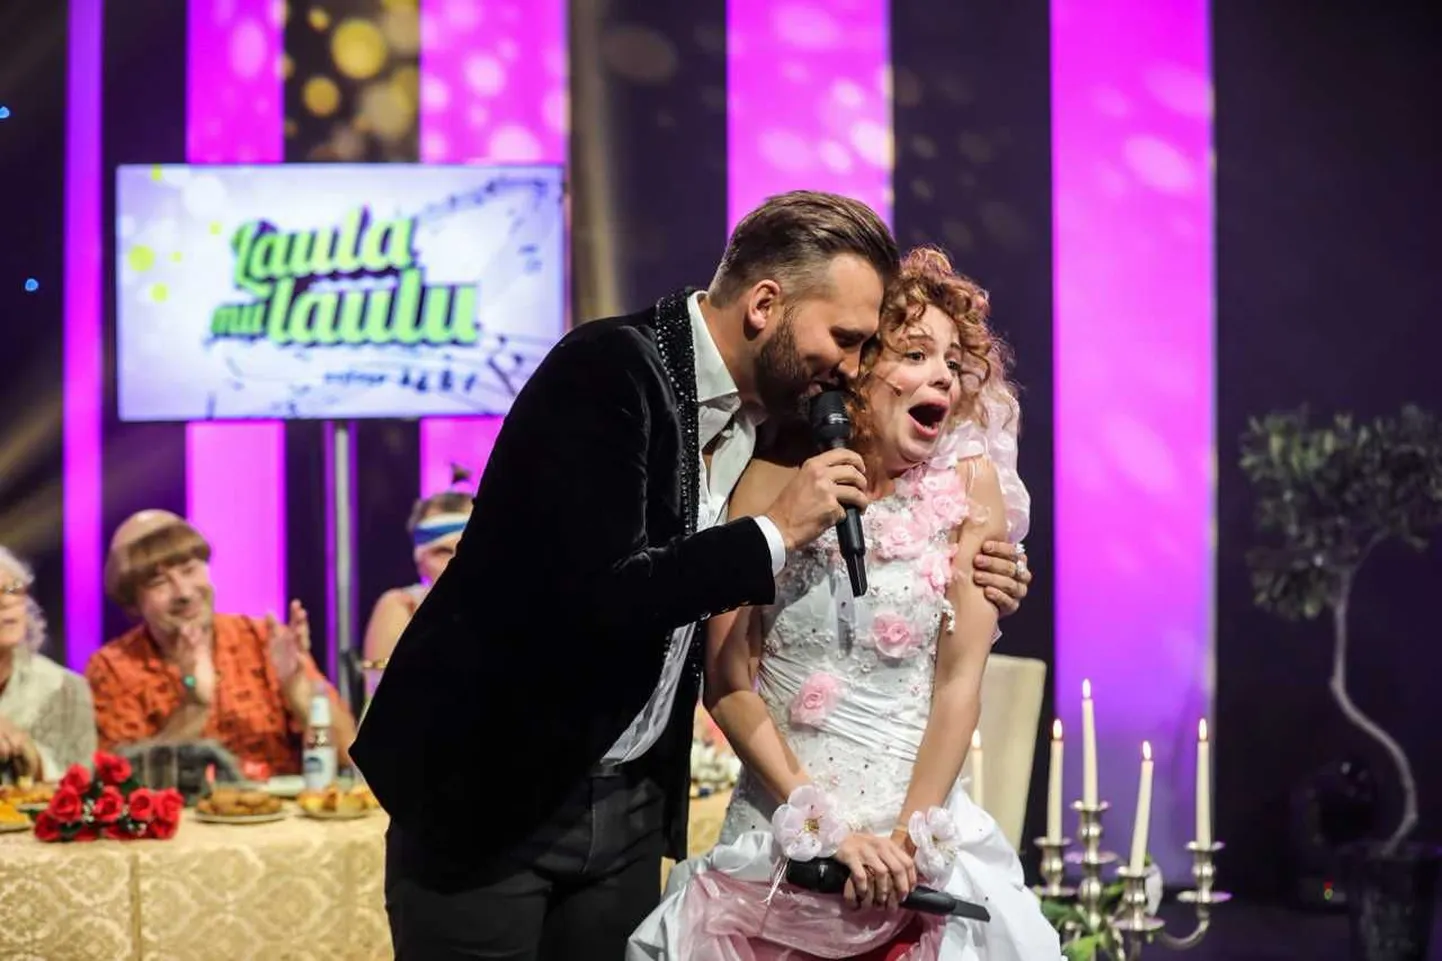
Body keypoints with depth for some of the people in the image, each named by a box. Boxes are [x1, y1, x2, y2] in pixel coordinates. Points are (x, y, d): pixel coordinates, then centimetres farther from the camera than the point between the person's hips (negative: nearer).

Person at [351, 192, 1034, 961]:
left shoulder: (763, 411, 4)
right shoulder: (608, 372, -19)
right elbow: (591, 600, -28)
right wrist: (776, 531, -22)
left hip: (630, 804, 7)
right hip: (486, 789, -7)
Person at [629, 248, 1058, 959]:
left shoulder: (969, 485, -3)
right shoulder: (776, 482, -5)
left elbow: (960, 681, -5)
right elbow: (728, 682, -6)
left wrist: (908, 836, -12)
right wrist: (825, 825, -12)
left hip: (925, 829, 0)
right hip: (780, 831, 0)